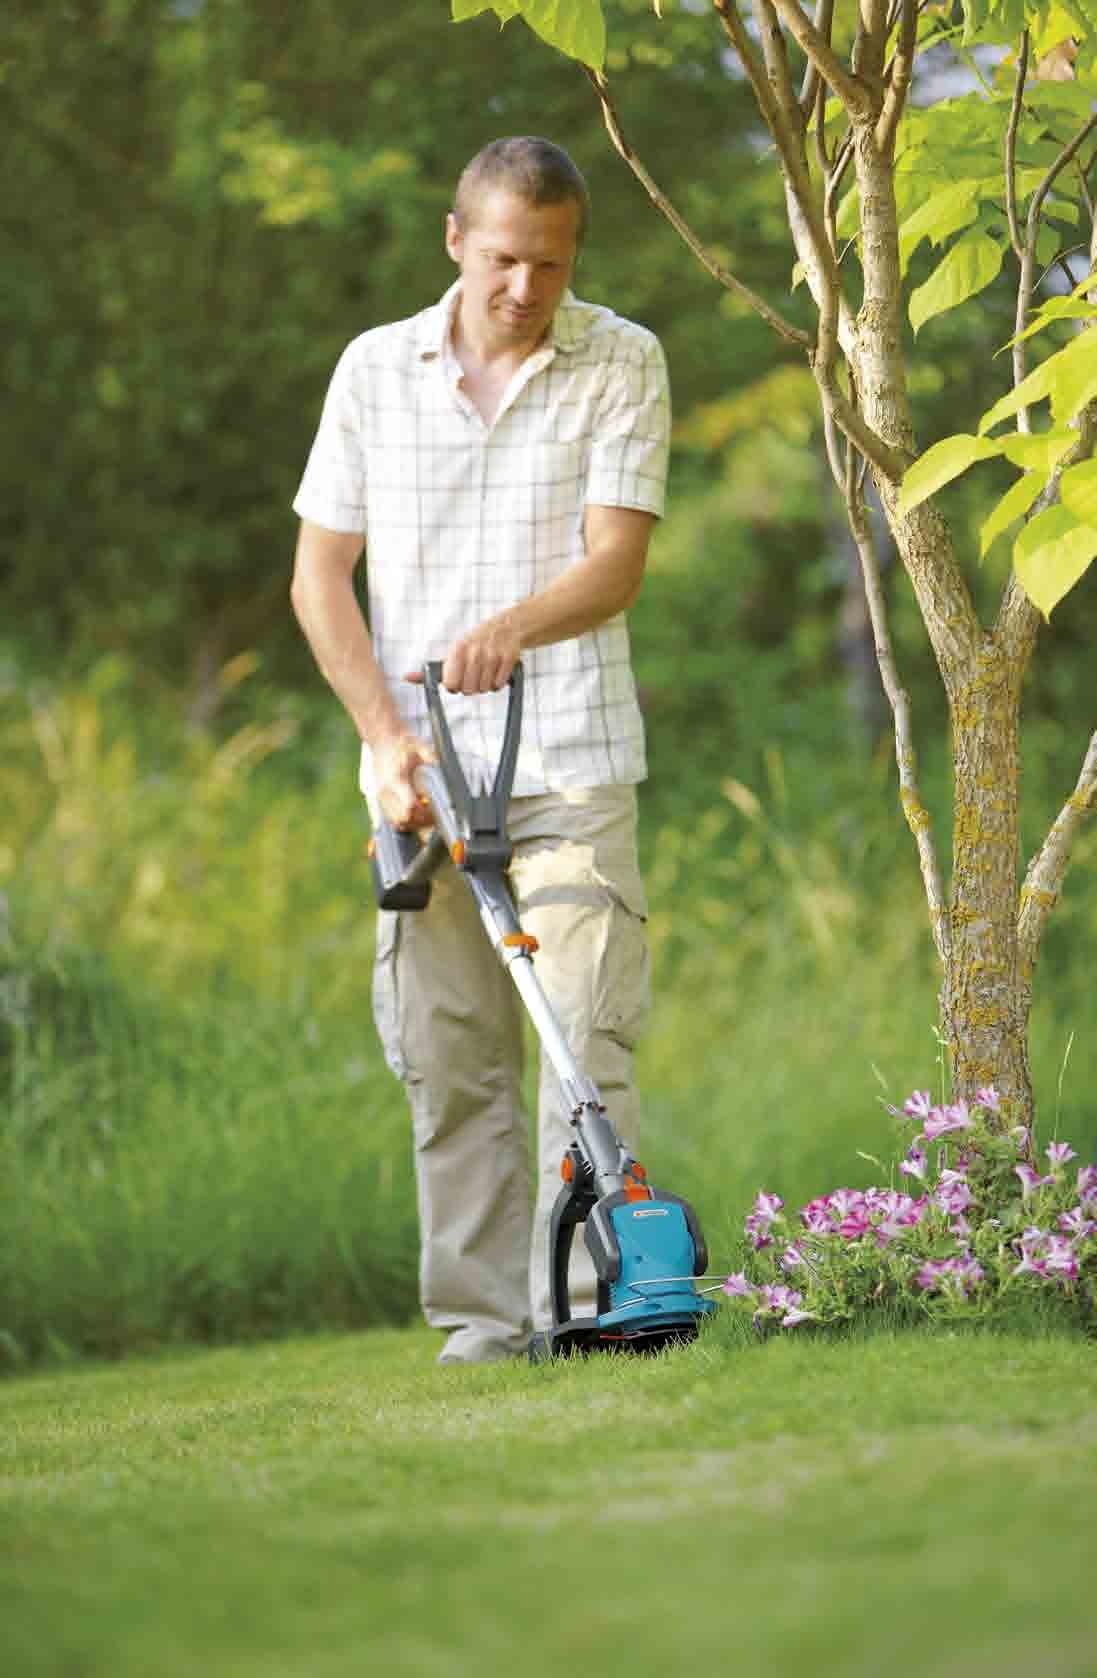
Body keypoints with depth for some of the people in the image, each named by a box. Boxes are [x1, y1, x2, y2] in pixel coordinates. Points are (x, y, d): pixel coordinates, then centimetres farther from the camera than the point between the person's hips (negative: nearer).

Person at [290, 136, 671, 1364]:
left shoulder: (622, 364, 1)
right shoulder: (375, 369, 7)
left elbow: (617, 565, -7)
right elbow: (320, 574, 7)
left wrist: (514, 626, -28)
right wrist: (385, 733, -4)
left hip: (569, 759, -2)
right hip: (419, 767, 2)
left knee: (589, 1033, -10)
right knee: (449, 1052, 2)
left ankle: (589, 1296, -9)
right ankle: (483, 1310, 8)